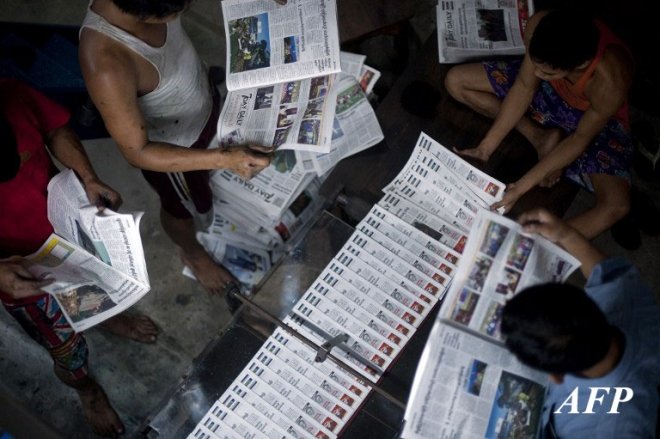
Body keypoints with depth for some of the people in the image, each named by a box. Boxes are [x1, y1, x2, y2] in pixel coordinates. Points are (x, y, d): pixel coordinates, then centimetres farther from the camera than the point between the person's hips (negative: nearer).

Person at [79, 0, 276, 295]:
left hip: (203, 101, 5)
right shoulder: (106, 65, -43)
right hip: (172, 146, -5)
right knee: (183, 206, 25)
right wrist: (226, 159, -43)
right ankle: (193, 253, 58)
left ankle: (205, 182, 70)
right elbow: (137, 151, -34)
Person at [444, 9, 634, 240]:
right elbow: (524, 87, -17)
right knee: (455, 81, -5)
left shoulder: (609, 82, -41)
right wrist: (486, 147, -17)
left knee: (616, 205, -29)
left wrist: (520, 188, -24)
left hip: (596, 118, -4)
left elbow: (581, 139, -25)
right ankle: (541, 136, -3)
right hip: (550, 91, 4)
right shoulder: (539, 25, -33)